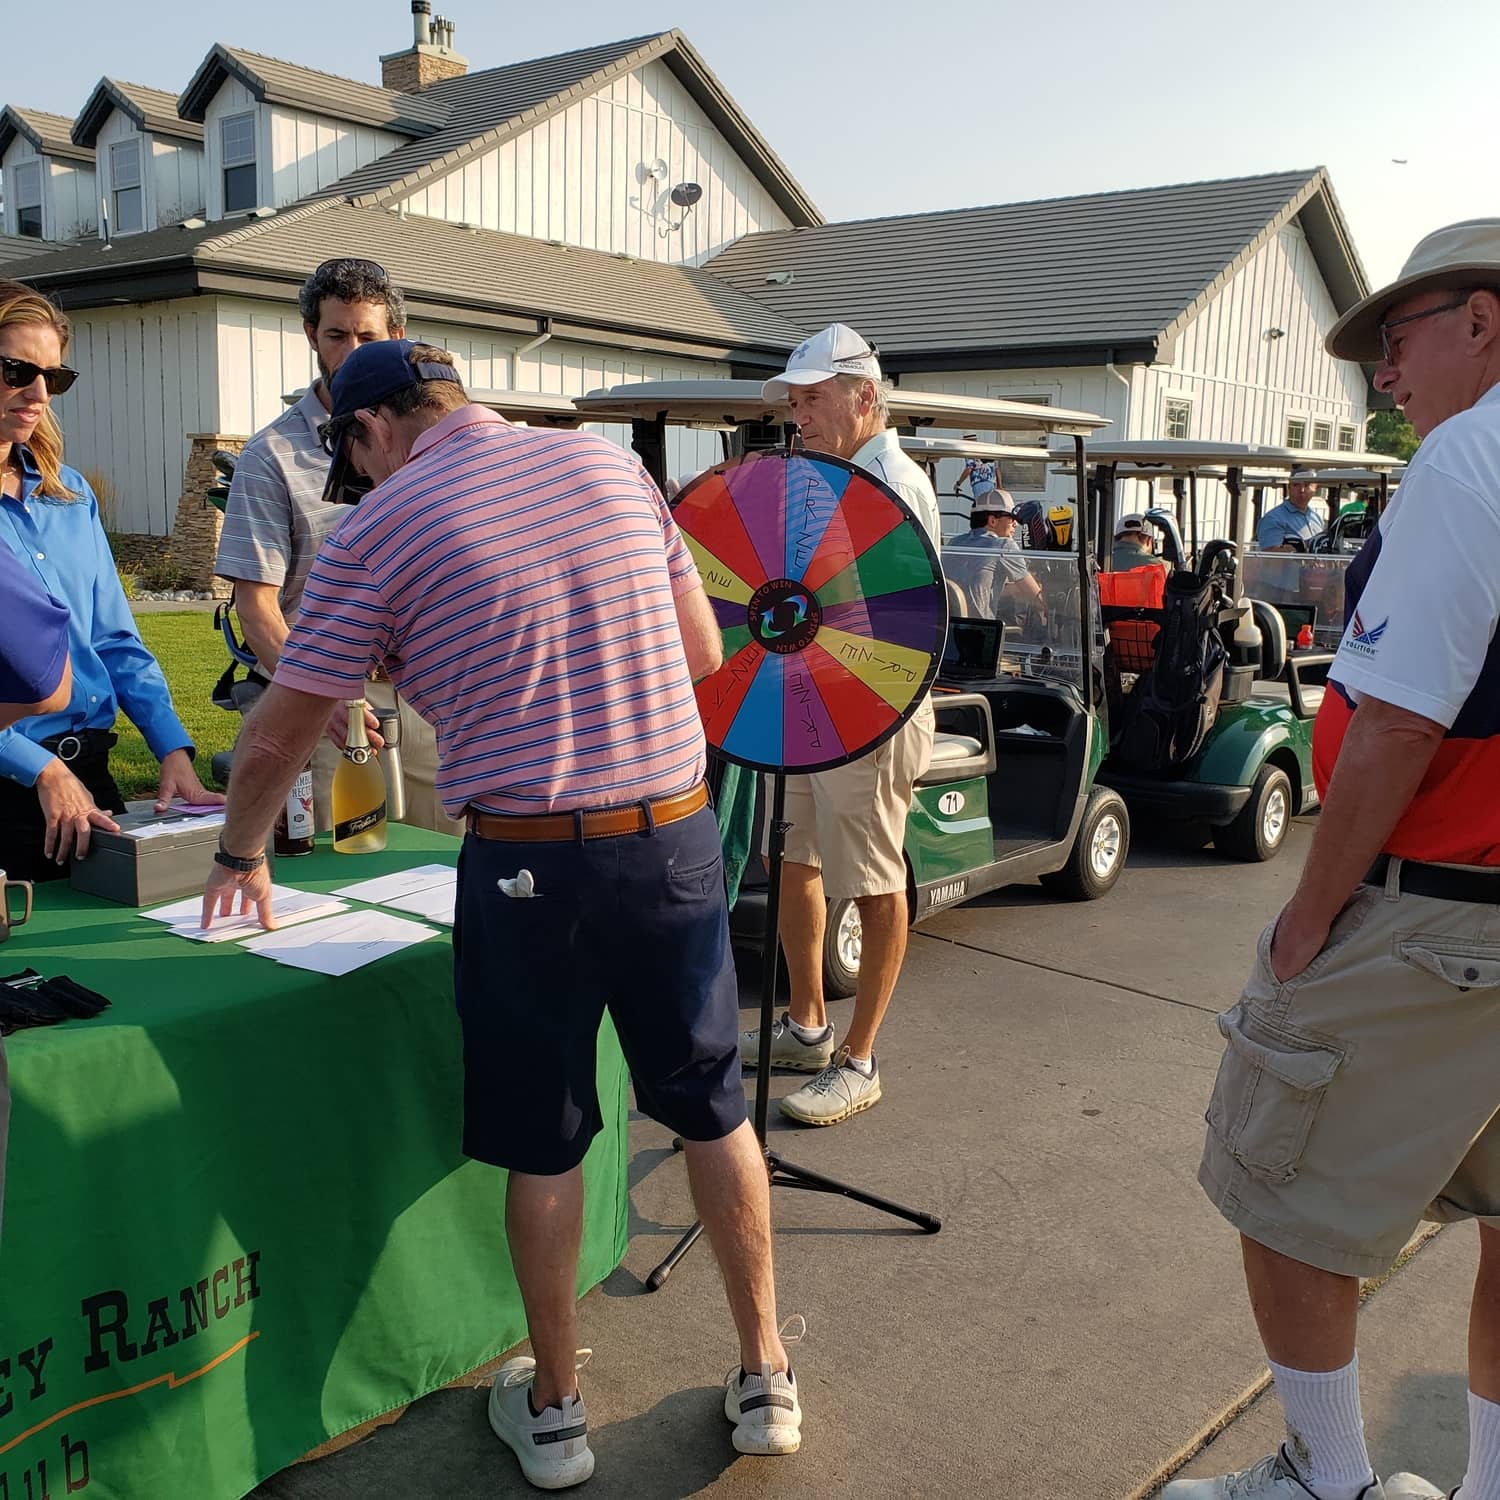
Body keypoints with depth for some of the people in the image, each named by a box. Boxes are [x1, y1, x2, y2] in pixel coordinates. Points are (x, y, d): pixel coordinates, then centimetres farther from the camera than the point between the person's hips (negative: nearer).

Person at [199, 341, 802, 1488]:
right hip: (678, 833, 4)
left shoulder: (380, 532, -4)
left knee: (542, 1144, 14)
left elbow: (278, 738, 2)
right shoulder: (611, 463, 7)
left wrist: (242, 857, 20)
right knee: (714, 1110, 18)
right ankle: (765, 1374, 31)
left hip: (528, 865, -3)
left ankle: (553, 1411, 30)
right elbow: (703, 649, 11)